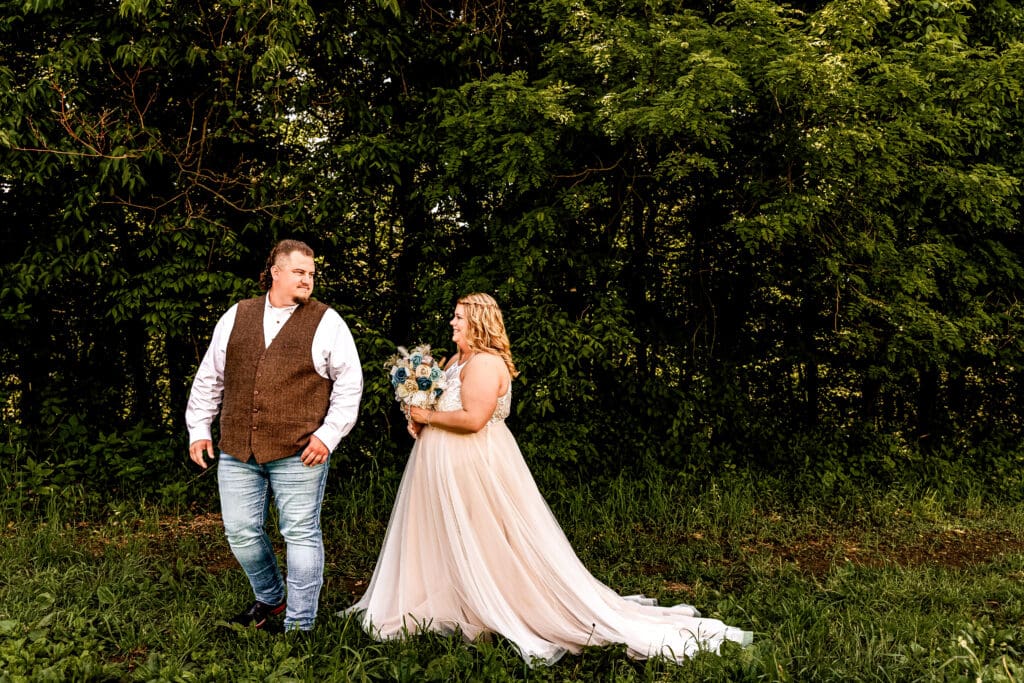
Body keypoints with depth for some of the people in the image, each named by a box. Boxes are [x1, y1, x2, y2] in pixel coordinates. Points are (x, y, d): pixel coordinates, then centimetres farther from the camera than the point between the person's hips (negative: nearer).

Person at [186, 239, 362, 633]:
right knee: (240, 532, 10)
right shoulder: (236, 316, 12)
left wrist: (329, 433, -9)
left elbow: (349, 382, -1)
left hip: (298, 452, -4)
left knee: (300, 533, 0)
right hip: (236, 451, 4)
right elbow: (209, 377, 17)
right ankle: (270, 598, 35)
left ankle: (299, 625, 13)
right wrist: (199, 428, 13)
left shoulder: (326, 322, 1)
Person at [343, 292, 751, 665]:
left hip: (475, 466, -10)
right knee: (442, 544, 17)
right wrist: (418, 420, -2)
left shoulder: (485, 362, -18)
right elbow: (435, 404, 19)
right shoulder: (455, 361, 14)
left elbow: (472, 419, -27)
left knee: (489, 549, -3)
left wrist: (428, 417, -16)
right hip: (445, 466, 10)